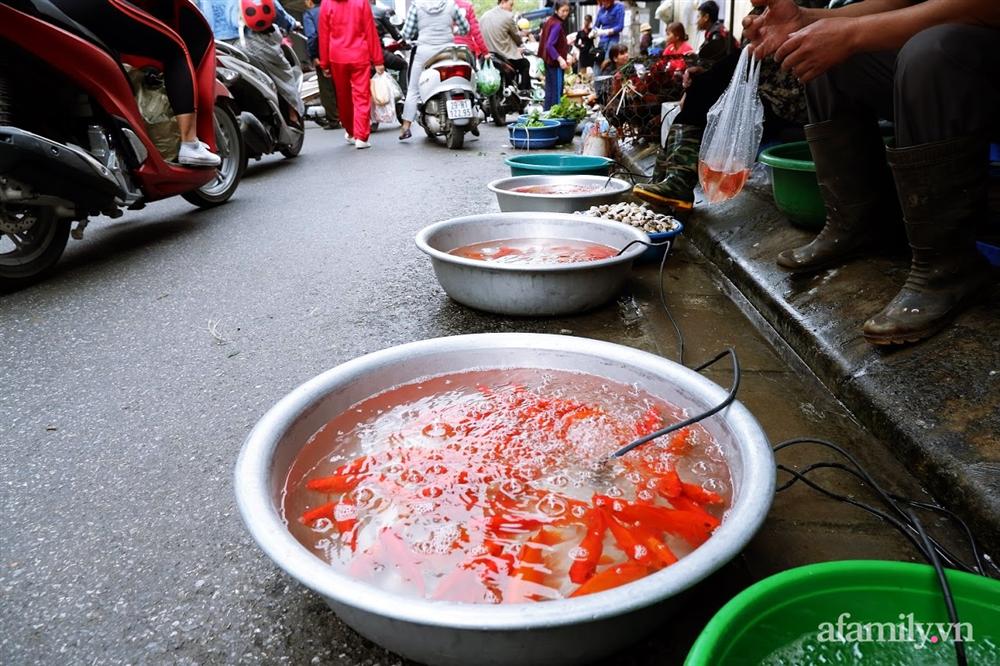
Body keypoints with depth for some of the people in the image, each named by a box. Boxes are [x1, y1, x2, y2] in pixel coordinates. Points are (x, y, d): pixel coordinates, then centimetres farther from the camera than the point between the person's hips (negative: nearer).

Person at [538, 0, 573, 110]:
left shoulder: (550, 21, 11)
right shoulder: (557, 24, -17)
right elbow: (549, 45, -24)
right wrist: (560, 59, -30)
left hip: (549, 61, 10)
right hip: (555, 63, -10)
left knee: (550, 90, 15)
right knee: (557, 91, -7)